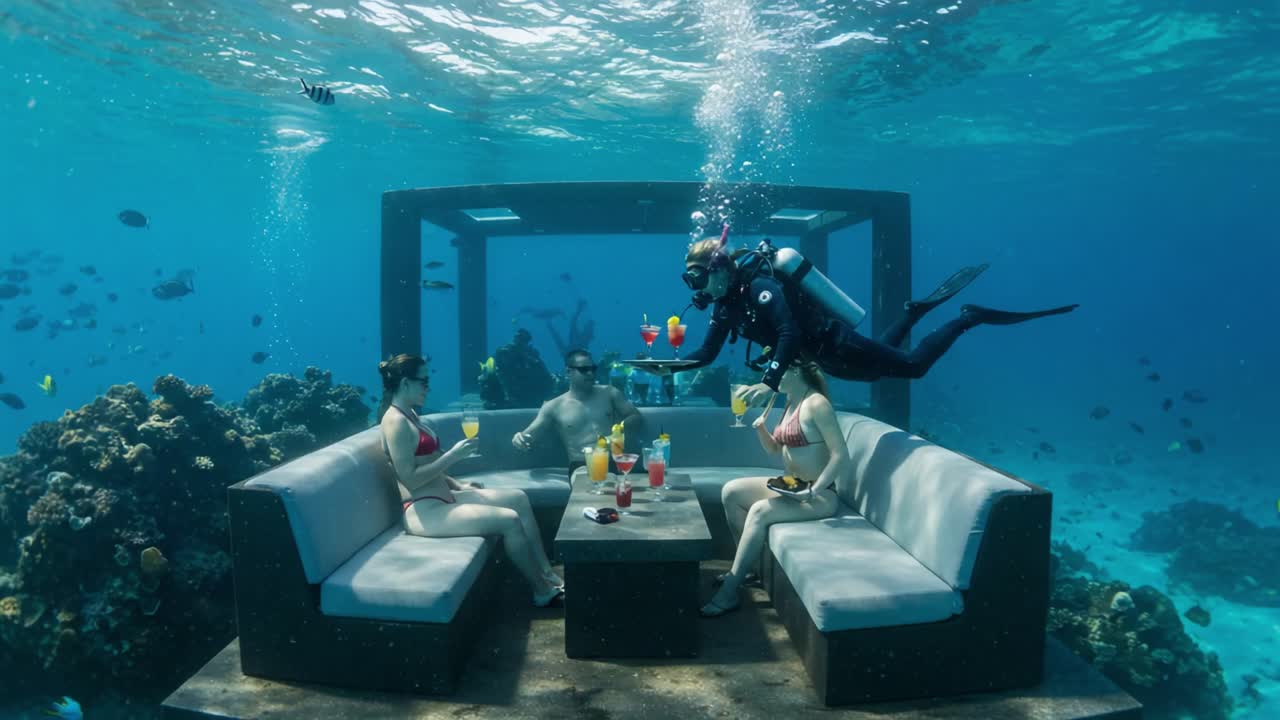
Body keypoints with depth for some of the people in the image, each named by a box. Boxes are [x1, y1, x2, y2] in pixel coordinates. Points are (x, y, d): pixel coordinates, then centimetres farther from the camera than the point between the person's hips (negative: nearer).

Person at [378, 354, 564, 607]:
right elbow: (411, 479, -23)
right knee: (509, 519, -19)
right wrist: (453, 455, -19)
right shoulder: (395, 421, -16)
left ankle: (548, 574, 5)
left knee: (519, 499, 5)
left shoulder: (410, 415, 14)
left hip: (442, 498, 10)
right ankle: (542, 592, -2)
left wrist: (458, 485, 13)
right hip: (423, 511, -10)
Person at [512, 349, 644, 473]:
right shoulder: (554, 406, 9)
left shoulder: (609, 392, 16)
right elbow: (528, 437, 5)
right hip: (581, 466, -2)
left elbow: (635, 416, 19)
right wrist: (520, 438, -21)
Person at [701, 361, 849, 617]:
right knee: (731, 491, 1)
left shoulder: (816, 404, -18)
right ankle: (744, 565, 10)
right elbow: (774, 449, 18)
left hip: (819, 495, -9)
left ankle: (728, 592, -22)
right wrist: (761, 429, -3)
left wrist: (812, 491, -28)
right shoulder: (791, 403, 9)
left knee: (760, 511, -29)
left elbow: (841, 456, -22)